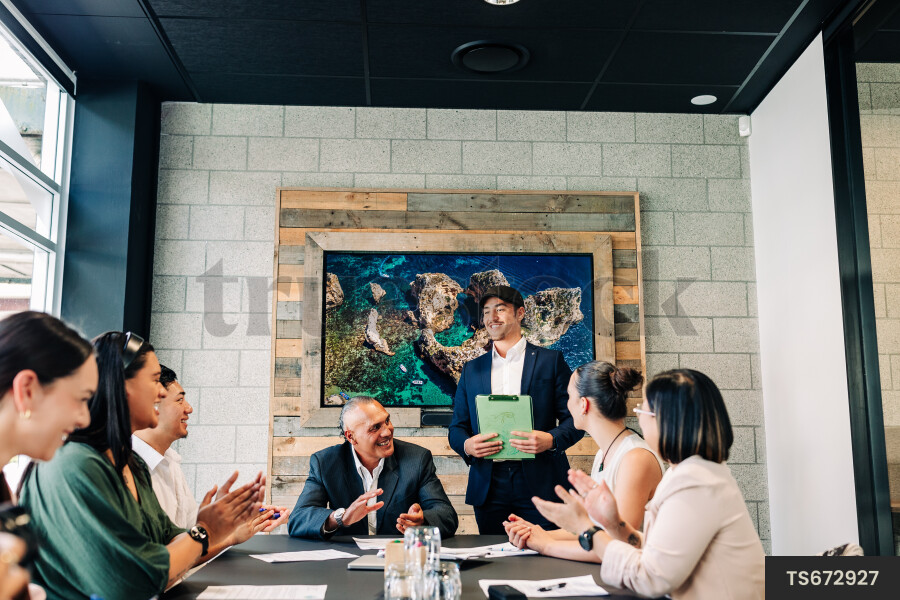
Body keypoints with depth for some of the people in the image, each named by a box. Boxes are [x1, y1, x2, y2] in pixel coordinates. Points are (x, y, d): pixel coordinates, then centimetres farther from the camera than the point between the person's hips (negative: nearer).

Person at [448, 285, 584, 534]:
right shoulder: (471, 369, 15)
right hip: (489, 487, 2)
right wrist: (466, 445, -7)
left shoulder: (550, 361, 7)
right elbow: (456, 427, 15)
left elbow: (575, 419, 3)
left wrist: (551, 439, -16)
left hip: (539, 485, -2)